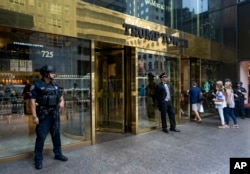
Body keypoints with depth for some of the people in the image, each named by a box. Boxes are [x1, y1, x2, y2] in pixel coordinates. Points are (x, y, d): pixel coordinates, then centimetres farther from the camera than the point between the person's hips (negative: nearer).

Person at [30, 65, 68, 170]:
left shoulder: (55, 86, 10)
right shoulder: (37, 85, -8)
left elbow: (61, 96, 22)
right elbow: (33, 101, -11)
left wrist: (62, 102, -1)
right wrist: (34, 116, -17)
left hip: (55, 114, 6)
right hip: (43, 115, -6)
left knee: (56, 135, 14)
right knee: (41, 137, -1)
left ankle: (58, 154, 29)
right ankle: (38, 159, 12)